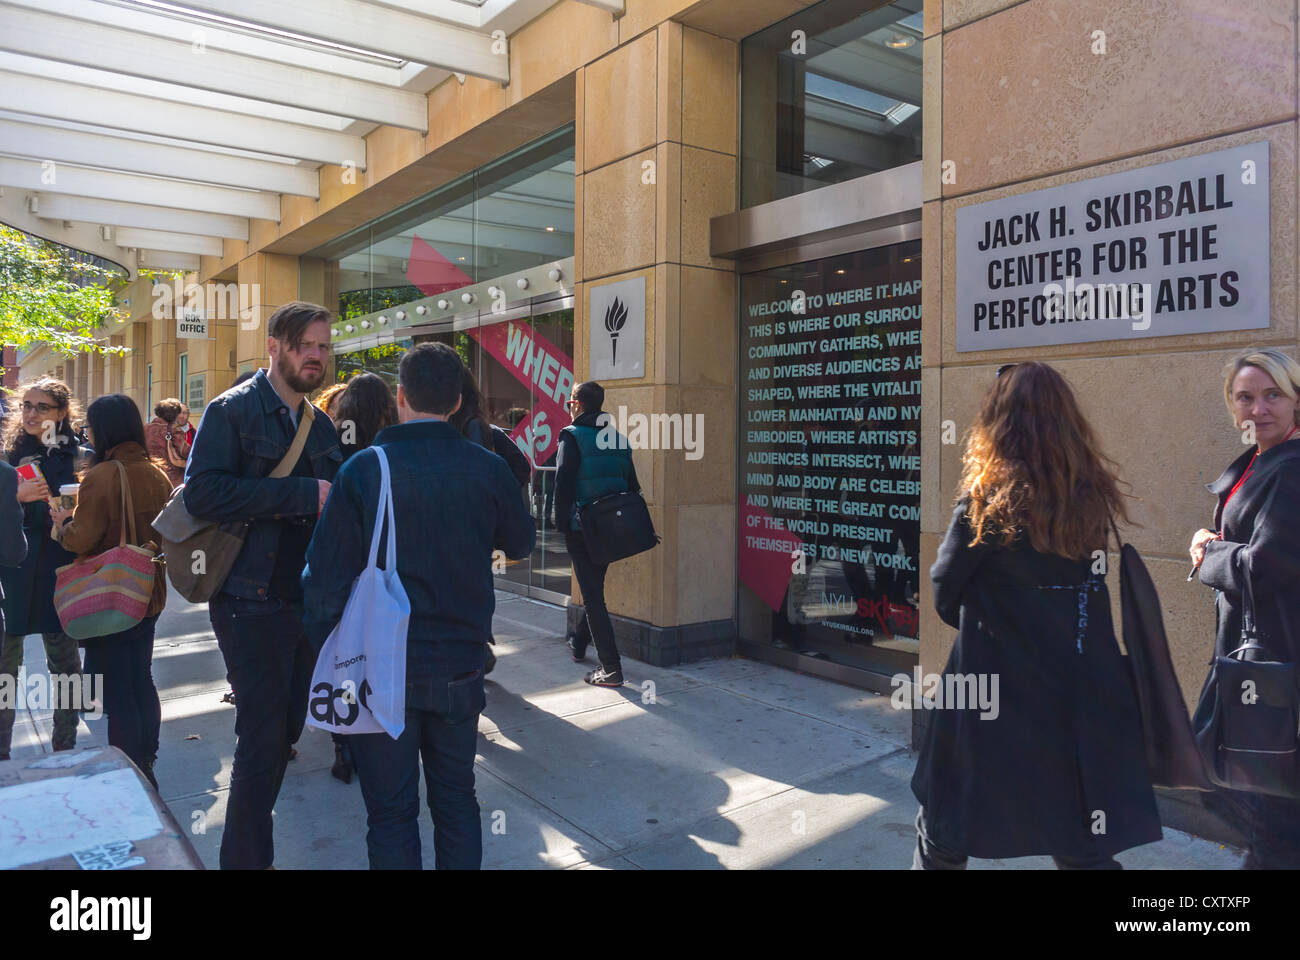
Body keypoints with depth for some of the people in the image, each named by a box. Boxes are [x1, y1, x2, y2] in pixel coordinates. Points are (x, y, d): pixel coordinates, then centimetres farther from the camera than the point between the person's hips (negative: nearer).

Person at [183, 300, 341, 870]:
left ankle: (246, 849, 34)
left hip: (308, 601, 7)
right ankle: (247, 857, 16)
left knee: (285, 730, 16)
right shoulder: (232, 411, -9)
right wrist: (304, 494, -24)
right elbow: (204, 493, -22)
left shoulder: (319, 423, 13)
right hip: (254, 603, -7)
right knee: (262, 738, -2)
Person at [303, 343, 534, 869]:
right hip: (460, 668, 3)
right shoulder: (488, 468, -6)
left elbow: (324, 579, -10)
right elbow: (521, 543, 11)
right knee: (456, 798, 19)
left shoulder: (364, 469, -12)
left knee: (391, 814, 11)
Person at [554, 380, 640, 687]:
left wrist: (562, 524, -7)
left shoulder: (572, 437, -9)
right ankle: (579, 644, 43)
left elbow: (563, 484, -14)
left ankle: (611, 670, -3)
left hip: (582, 530, -6)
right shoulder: (619, 439, 9)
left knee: (592, 595, -2)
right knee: (595, 589, 23)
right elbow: (632, 486, 10)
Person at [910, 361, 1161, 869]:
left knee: (944, 835, 14)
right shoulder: (1092, 493, 0)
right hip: (1080, 693, 4)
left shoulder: (988, 497, -12)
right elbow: (1086, 581, 9)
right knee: (1084, 849, 15)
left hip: (993, 691, -4)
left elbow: (945, 590, -4)